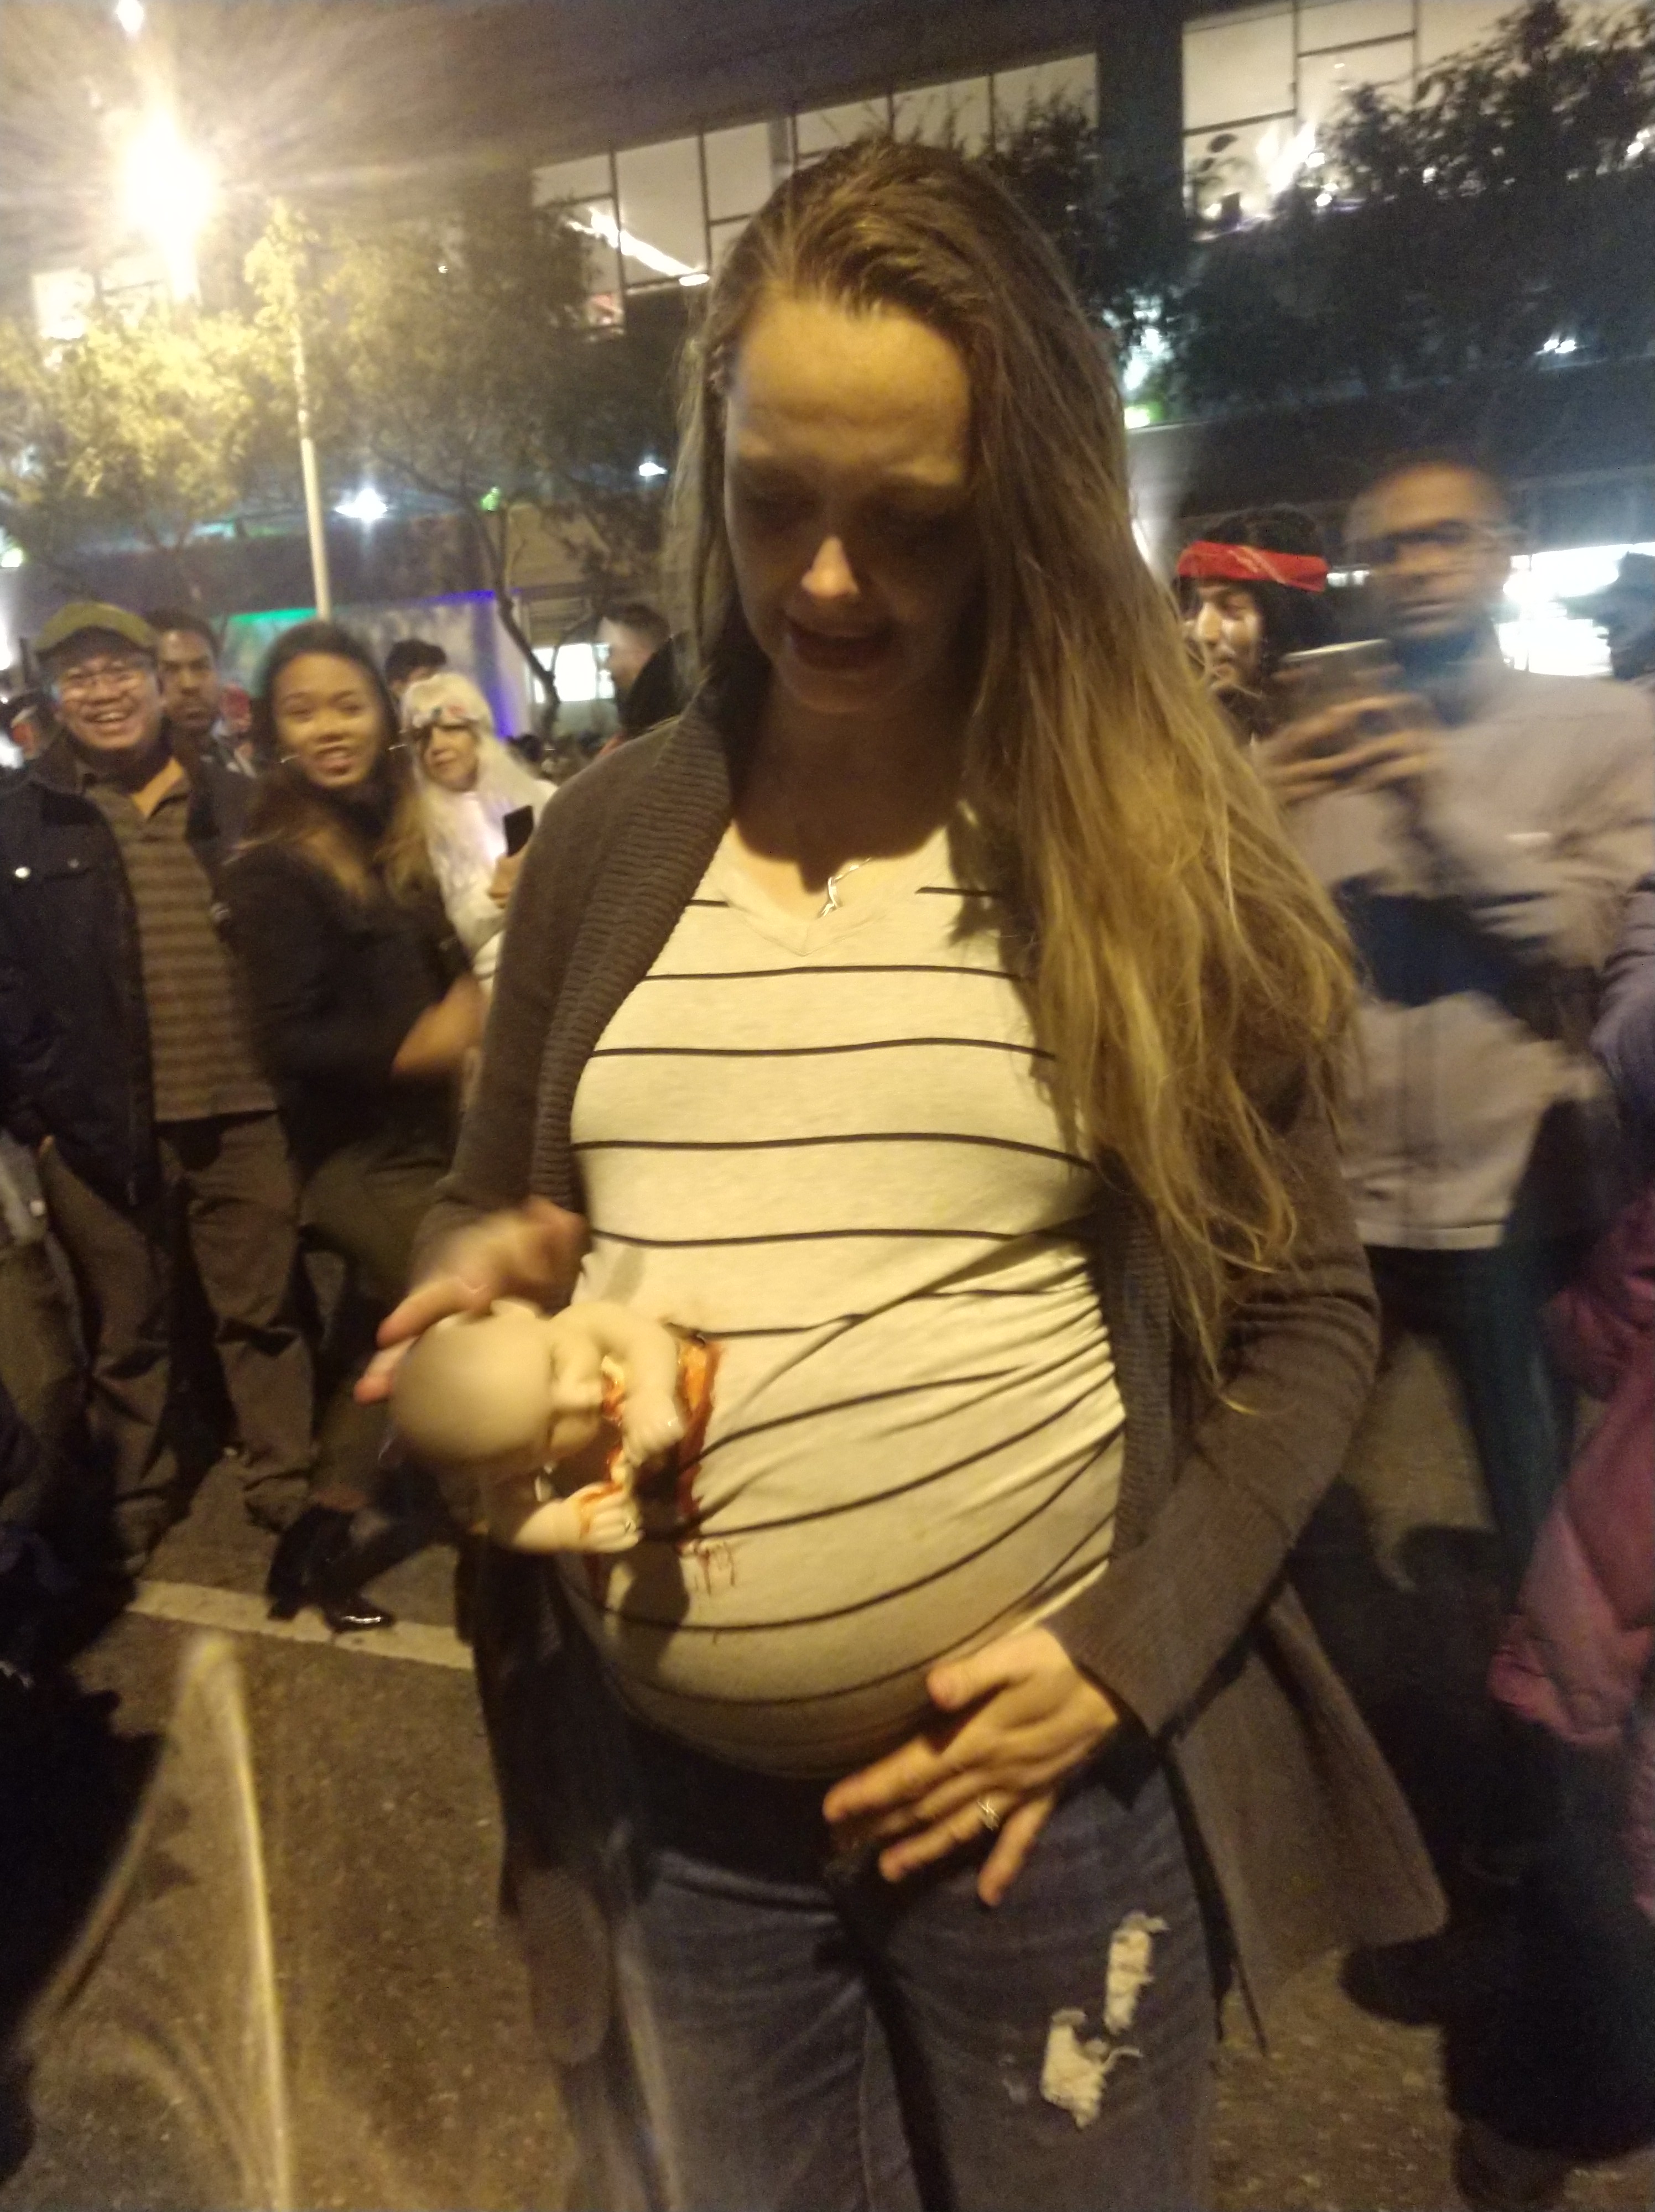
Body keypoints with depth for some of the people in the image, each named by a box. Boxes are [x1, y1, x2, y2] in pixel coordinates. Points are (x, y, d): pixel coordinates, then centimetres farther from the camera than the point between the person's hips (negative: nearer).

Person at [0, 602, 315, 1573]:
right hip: (99, 1126, -1)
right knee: (129, 1331, 13)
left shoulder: (238, 805, 9)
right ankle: (137, 1506, 30)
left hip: (243, 1110, 1)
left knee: (264, 1311, 11)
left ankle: (289, 1487, 27)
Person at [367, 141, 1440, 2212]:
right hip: (666, 1782, 3)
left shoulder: (1159, 849, -6)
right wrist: (485, 1274, -12)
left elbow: (1306, 1311, -3)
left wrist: (1128, 1653, -12)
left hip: (1050, 1762, -2)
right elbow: (480, 1207, 10)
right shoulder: (606, 835, 1)